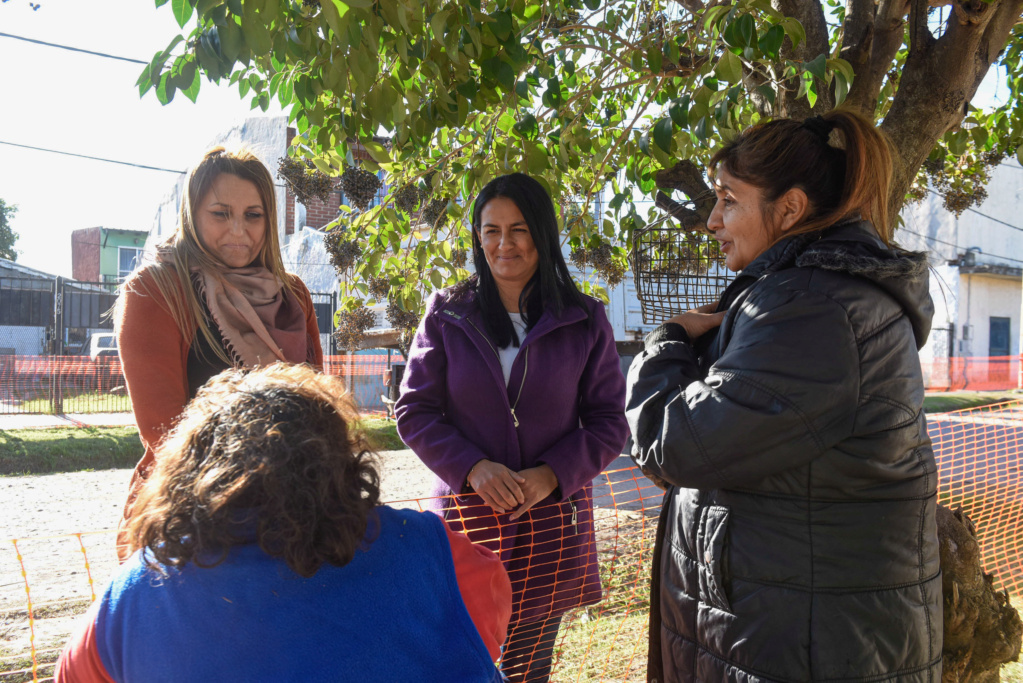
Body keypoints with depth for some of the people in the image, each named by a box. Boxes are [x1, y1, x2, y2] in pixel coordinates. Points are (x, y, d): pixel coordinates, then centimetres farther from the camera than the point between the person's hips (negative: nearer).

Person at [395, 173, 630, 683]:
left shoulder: (584, 321, 3)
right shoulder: (447, 315, 3)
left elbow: (609, 420, 4)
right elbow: (414, 411, 2)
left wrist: (552, 474, -12)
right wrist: (474, 467, -13)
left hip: (552, 520, 1)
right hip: (468, 514, 0)